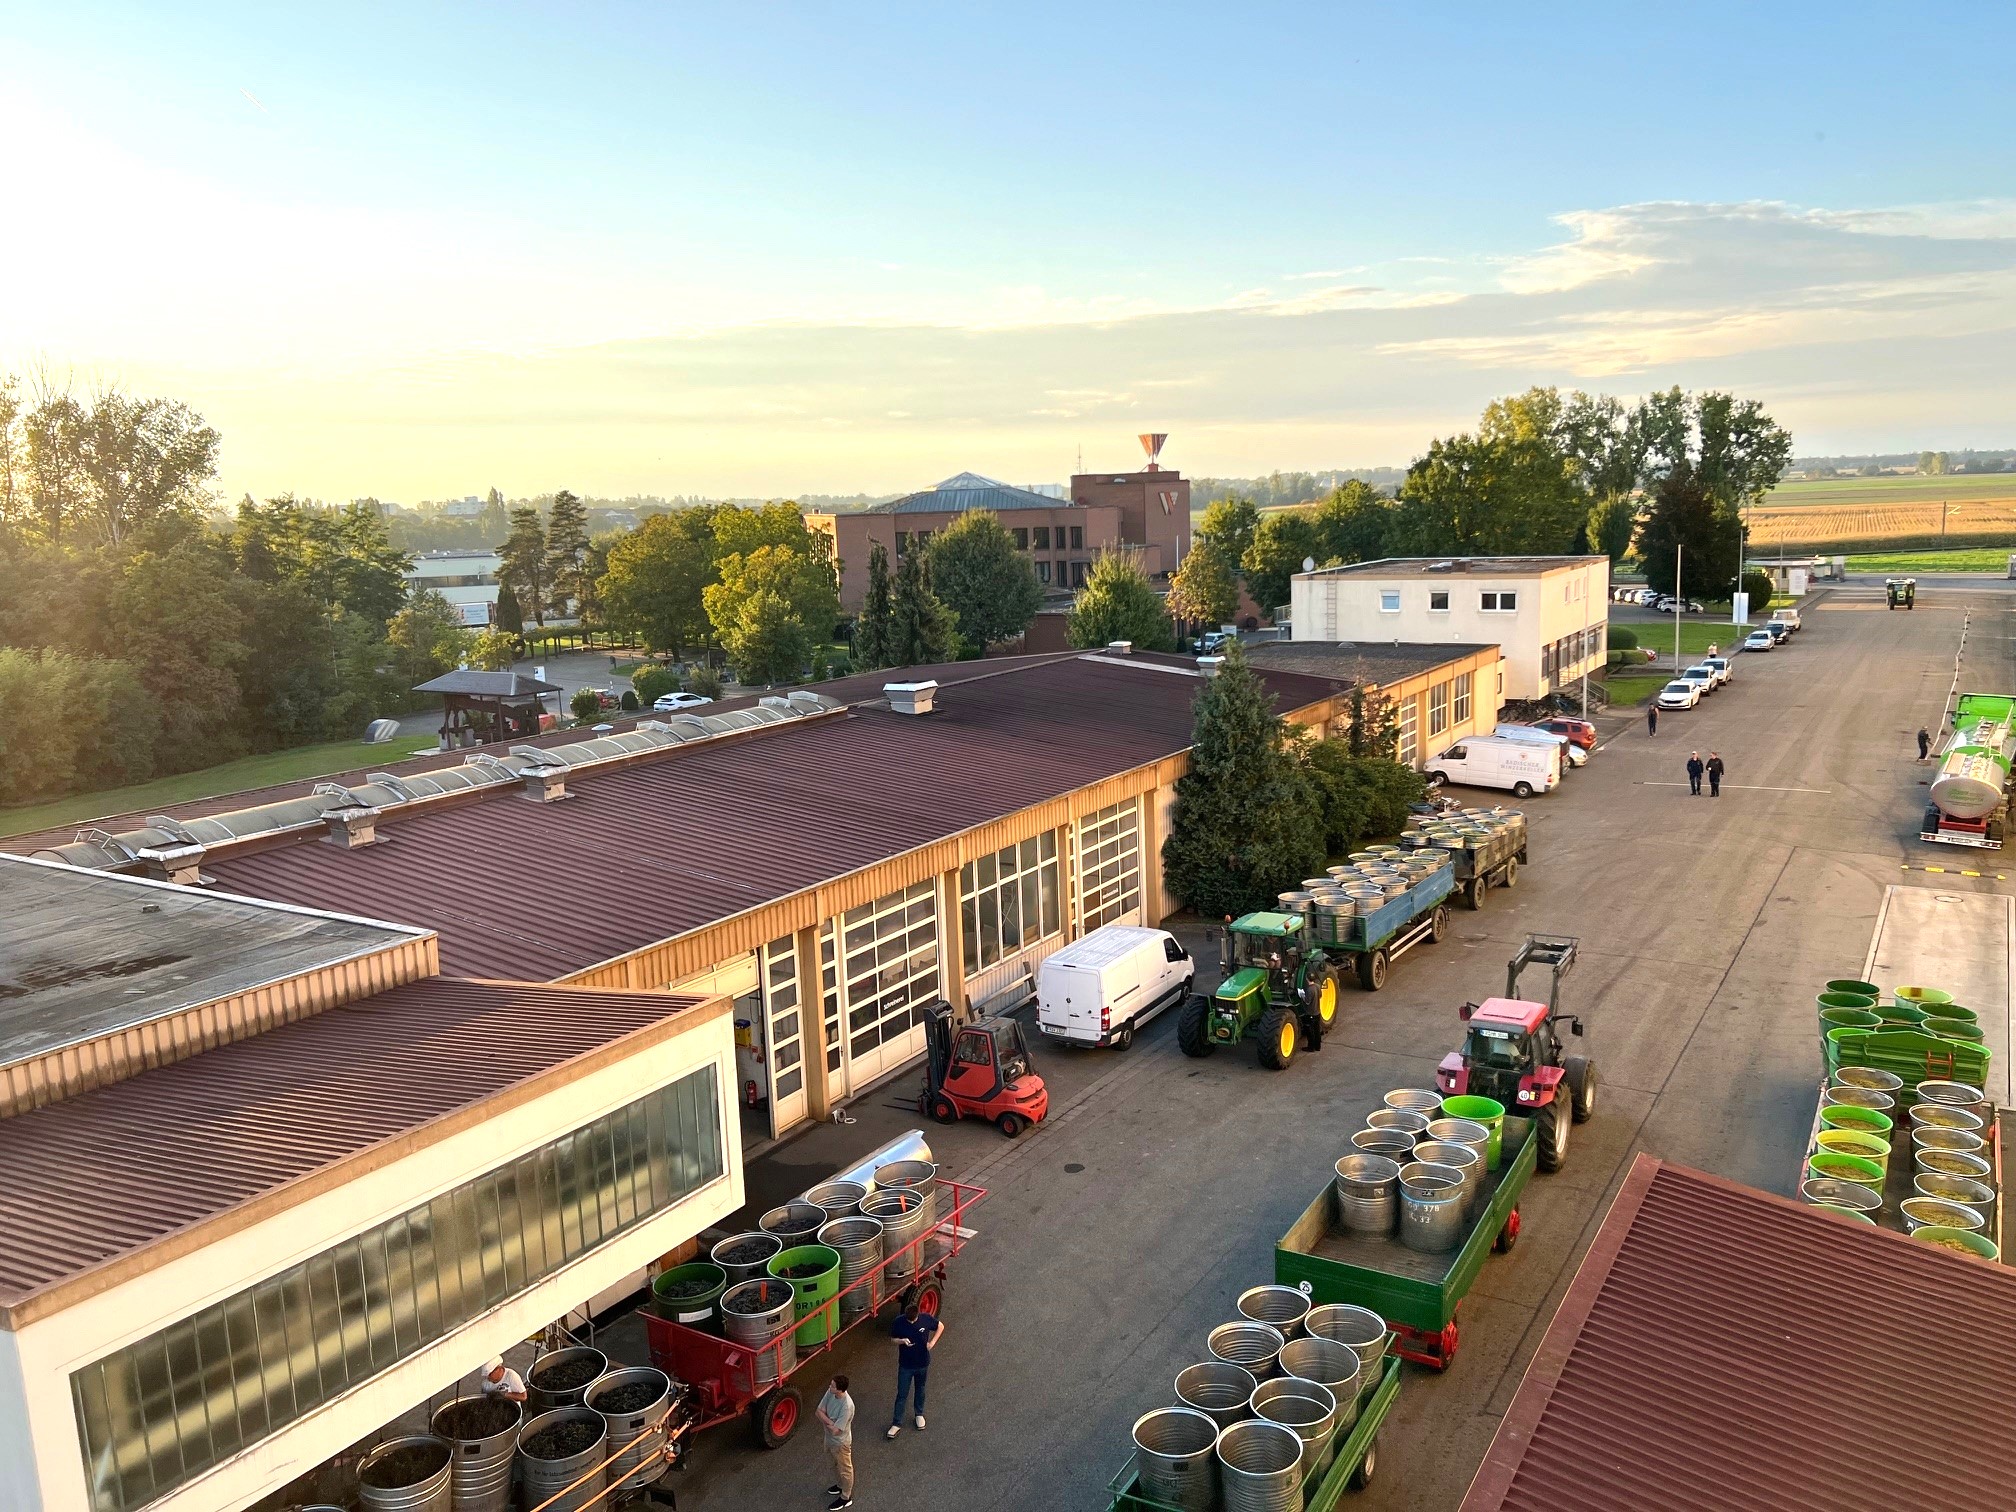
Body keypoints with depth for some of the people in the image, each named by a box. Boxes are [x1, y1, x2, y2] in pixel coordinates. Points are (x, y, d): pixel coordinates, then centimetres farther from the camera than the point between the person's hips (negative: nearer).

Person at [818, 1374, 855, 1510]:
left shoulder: (847, 1406, -40)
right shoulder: (830, 1392, -18)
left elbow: (835, 1431, -33)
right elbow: (820, 1411, -10)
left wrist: (825, 1422, -16)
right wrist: (829, 1422, -25)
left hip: (840, 1442, -7)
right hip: (830, 1438, 7)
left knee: (844, 1469, 17)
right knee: (836, 1464, 31)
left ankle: (846, 1498, 37)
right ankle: (840, 1485, 55)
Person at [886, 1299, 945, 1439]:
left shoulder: (926, 1318, -20)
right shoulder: (899, 1322, -21)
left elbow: (941, 1326, -1)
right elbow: (892, 1339, -5)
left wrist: (933, 1342, -12)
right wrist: (902, 1341, -26)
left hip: (922, 1363, 1)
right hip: (905, 1365, -1)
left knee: (920, 1389, 22)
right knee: (902, 1394, 7)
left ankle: (920, 1414, 45)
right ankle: (896, 1423, 21)